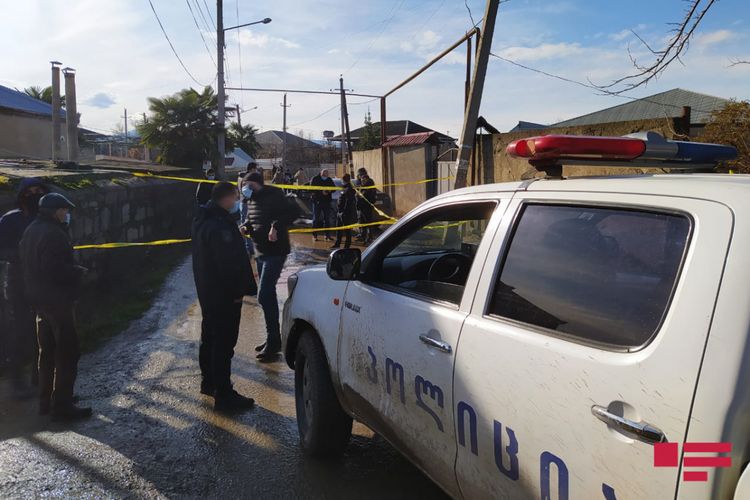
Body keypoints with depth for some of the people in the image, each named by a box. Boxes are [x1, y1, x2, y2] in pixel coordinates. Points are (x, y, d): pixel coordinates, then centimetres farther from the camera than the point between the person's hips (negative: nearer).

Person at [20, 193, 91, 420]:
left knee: (47, 351, 18)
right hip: (58, 300, -10)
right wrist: (80, 272, -12)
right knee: (67, 353, -3)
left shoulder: (30, 231, 13)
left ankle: (46, 401, 26)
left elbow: (27, 265, 18)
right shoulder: (53, 234, -20)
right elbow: (56, 269, -28)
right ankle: (62, 406, 0)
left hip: (39, 300, 10)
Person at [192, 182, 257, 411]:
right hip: (223, 294, -11)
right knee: (224, 343, -5)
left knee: (210, 337, 21)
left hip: (207, 290, 11)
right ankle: (224, 394, 0)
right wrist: (237, 290, -19)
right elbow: (228, 262, -25)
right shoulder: (220, 226, -23)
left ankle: (209, 381, 36)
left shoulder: (203, 220, 11)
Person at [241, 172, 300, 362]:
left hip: (275, 252, -10)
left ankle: (273, 343, -7)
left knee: (264, 295, -14)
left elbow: (294, 211, -22)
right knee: (268, 295, 16)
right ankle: (274, 339, 28)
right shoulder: (252, 201, 11)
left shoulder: (274, 196, -15)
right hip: (261, 252, 10)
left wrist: (276, 226, -30)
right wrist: (246, 226, 2)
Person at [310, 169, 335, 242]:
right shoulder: (315, 179, -2)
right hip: (317, 201, -3)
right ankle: (314, 235, 6)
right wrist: (321, 192, -19)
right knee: (316, 218, 1)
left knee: (327, 218, 5)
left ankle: (327, 235, 11)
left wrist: (329, 191, -11)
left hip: (327, 201, 3)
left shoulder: (329, 180, 9)